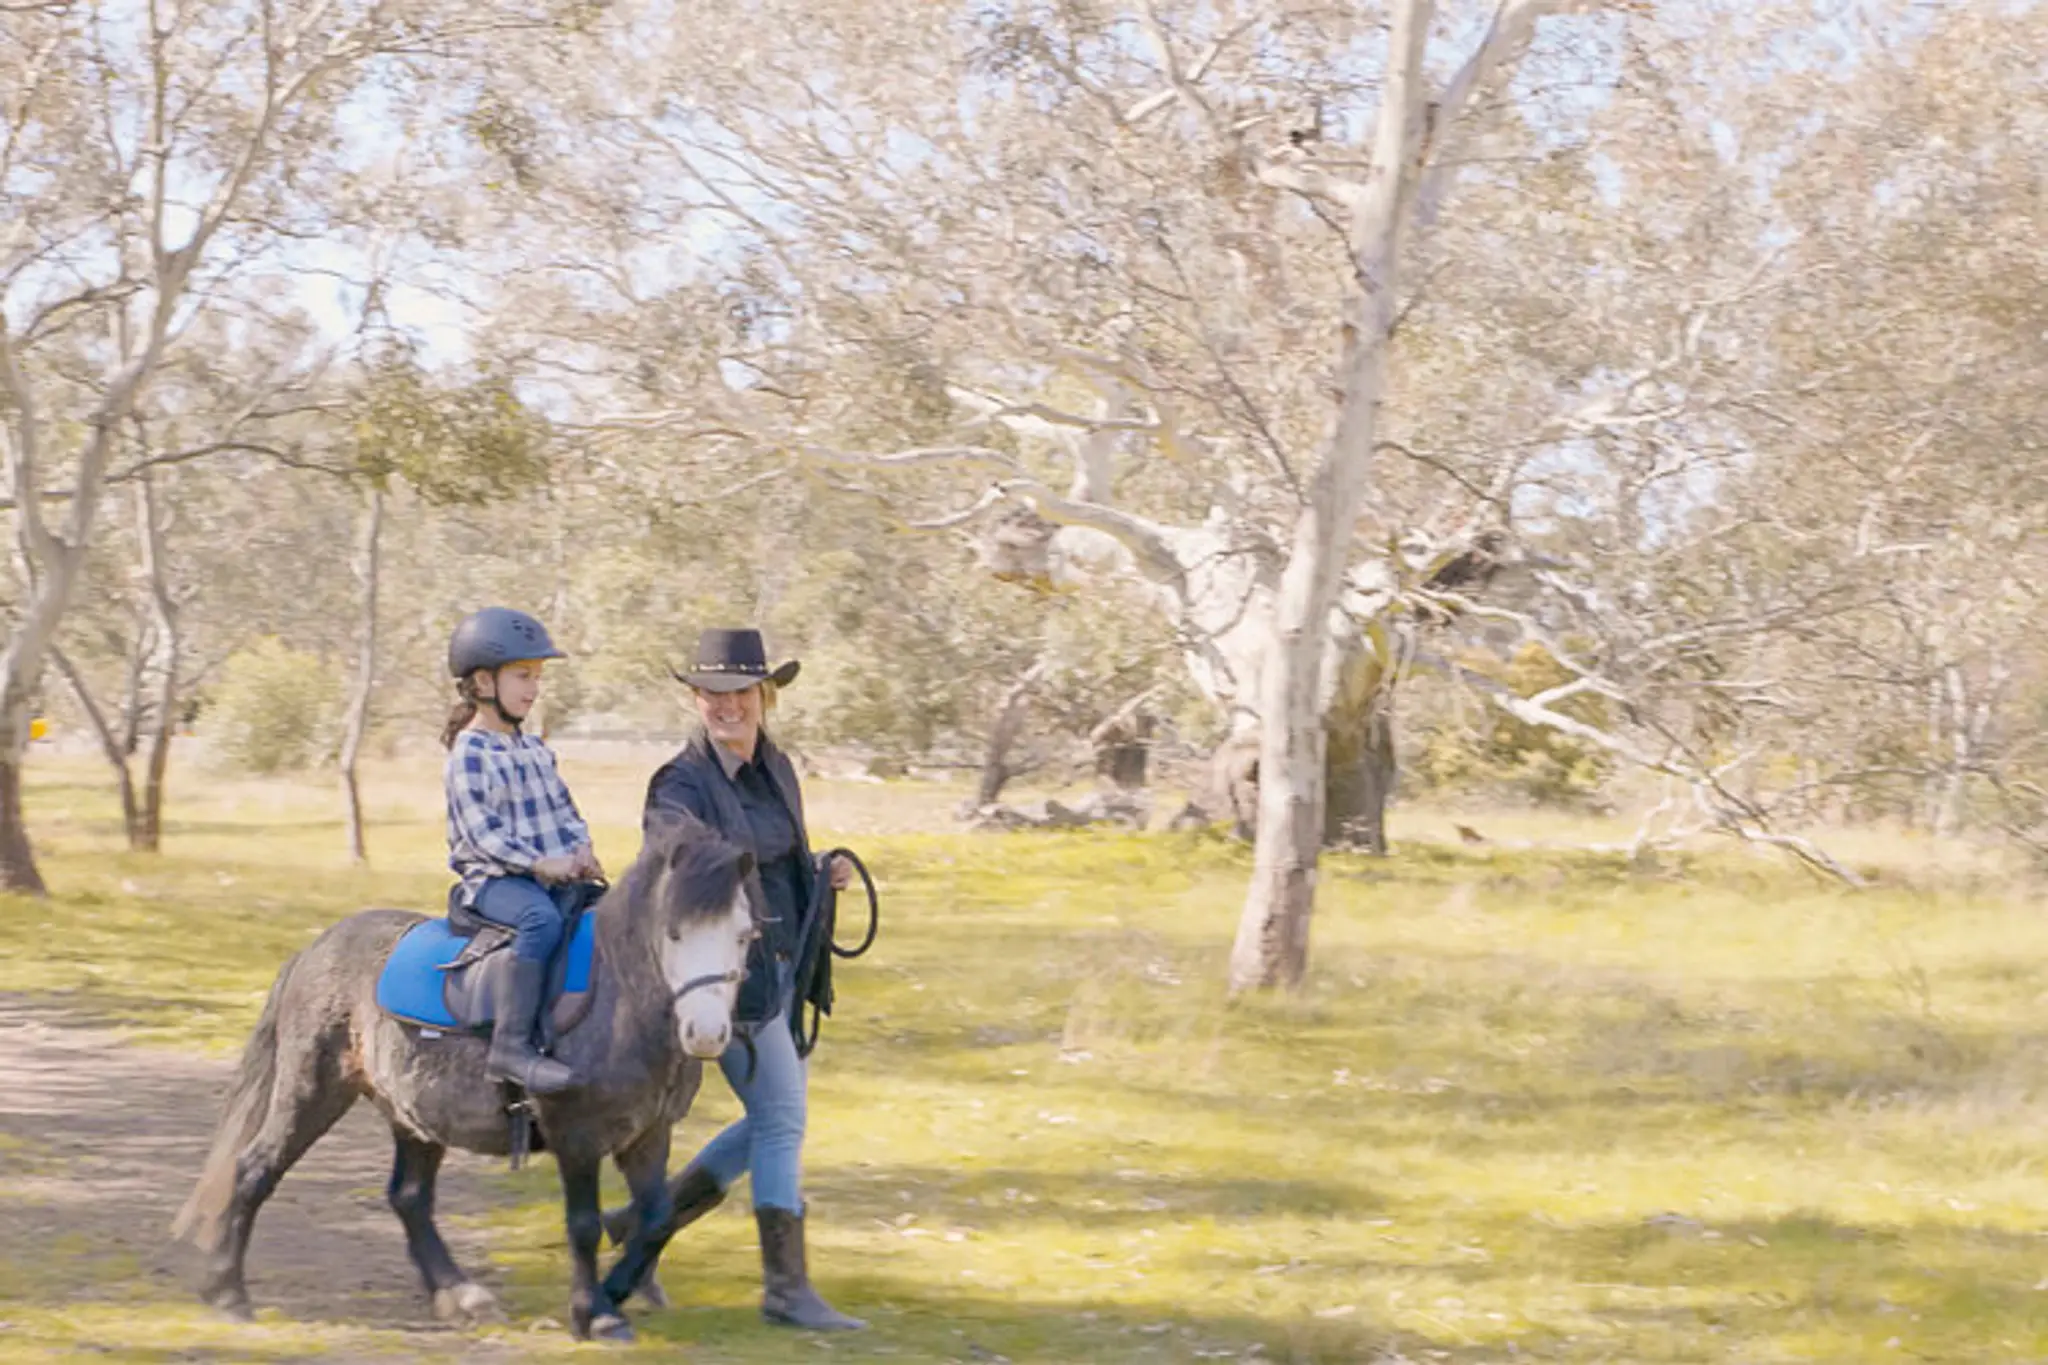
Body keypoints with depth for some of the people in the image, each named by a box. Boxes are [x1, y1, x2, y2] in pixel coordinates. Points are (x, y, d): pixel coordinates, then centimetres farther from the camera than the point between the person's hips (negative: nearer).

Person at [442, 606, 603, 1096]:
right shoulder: (469, 754, -6)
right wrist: (538, 863, -20)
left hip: (555, 876, 8)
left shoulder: (535, 749, 18)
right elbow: (481, 833, -14)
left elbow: (565, 807, 23)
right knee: (543, 917, -36)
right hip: (492, 880, -8)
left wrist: (581, 849, 2)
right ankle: (511, 1046, -41)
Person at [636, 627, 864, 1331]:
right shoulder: (681, 786, -14)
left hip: (783, 968, 8)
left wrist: (828, 875, 2)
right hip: (731, 974, -8)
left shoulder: (777, 770, 9)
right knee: (782, 1120, -7)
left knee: (774, 1120, 14)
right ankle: (786, 1287, 1)